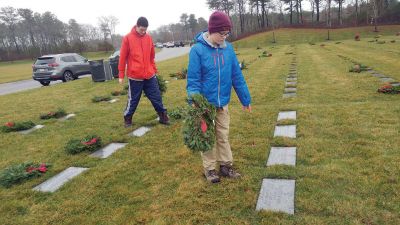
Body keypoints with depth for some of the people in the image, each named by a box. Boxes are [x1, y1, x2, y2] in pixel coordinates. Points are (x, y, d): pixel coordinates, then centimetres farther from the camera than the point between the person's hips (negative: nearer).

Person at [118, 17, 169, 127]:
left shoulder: (149, 38, 6)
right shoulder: (127, 38, -5)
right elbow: (122, 58, -3)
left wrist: (154, 70, 15)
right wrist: (121, 75, -2)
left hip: (150, 75, 3)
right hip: (134, 76, -3)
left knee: (156, 97, 7)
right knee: (133, 99, 7)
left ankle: (163, 116, 20)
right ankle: (127, 119, 26)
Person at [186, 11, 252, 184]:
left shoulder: (228, 49, -1)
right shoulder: (198, 50, -14)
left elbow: (237, 76, 4)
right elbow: (193, 80, -13)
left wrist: (245, 99, 9)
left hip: (223, 103, 4)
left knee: (223, 136, 15)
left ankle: (225, 165, 30)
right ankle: (209, 169, 26)